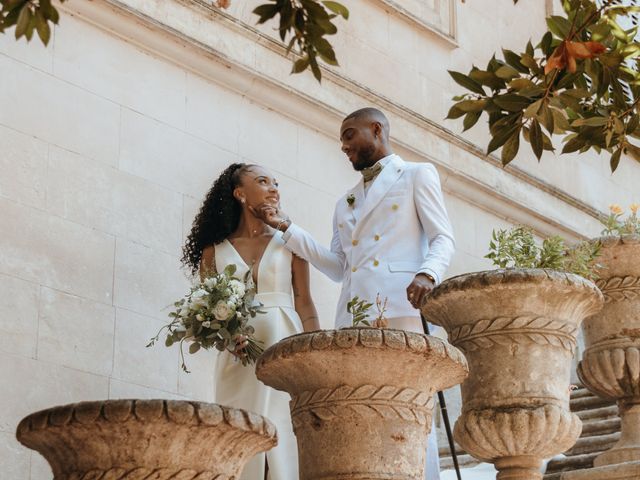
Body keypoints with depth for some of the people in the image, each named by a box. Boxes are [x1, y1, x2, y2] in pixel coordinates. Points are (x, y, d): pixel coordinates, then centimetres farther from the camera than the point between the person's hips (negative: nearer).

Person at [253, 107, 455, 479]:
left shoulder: (417, 175, 14)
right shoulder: (346, 203, 30)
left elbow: (443, 239, 3)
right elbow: (338, 266, 21)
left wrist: (428, 274, -18)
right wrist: (286, 228, 16)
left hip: (401, 307, -5)